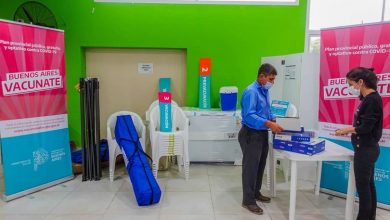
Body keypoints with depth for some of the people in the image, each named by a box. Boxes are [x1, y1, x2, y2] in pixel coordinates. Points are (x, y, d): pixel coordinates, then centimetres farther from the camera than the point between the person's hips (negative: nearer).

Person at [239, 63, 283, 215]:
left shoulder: (265, 91, 10)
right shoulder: (251, 91, -20)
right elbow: (249, 116, -28)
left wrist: (274, 121, 2)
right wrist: (268, 124, -34)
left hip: (262, 134, 9)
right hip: (251, 135, -9)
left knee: (260, 165, 19)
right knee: (251, 167, 0)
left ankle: (256, 193, 36)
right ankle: (248, 200, 12)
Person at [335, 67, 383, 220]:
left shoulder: (373, 99, -18)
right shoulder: (368, 98, 9)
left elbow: (366, 128, -19)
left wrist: (347, 130, -7)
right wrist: (349, 130, 2)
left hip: (366, 149, -9)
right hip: (367, 148, 9)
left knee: (362, 187, 1)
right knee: (368, 185, 16)